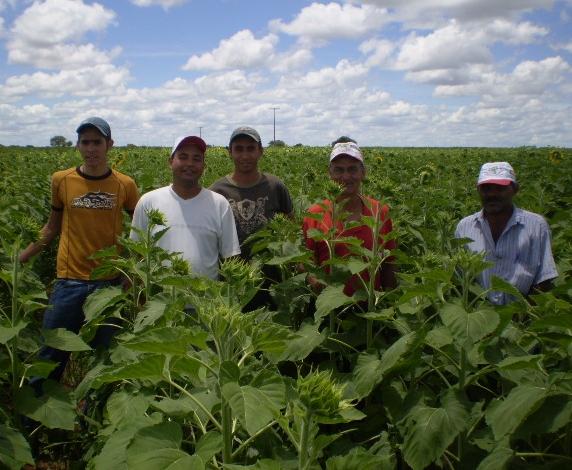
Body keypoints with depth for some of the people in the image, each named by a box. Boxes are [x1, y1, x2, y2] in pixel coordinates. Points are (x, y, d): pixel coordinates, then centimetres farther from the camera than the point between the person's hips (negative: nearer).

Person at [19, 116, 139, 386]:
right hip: (69, 282, 0)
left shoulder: (125, 185, -3)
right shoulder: (61, 180, -1)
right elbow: (52, 228, 11)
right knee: (50, 356, 8)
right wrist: (19, 259, 6)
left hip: (110, 283, 0)